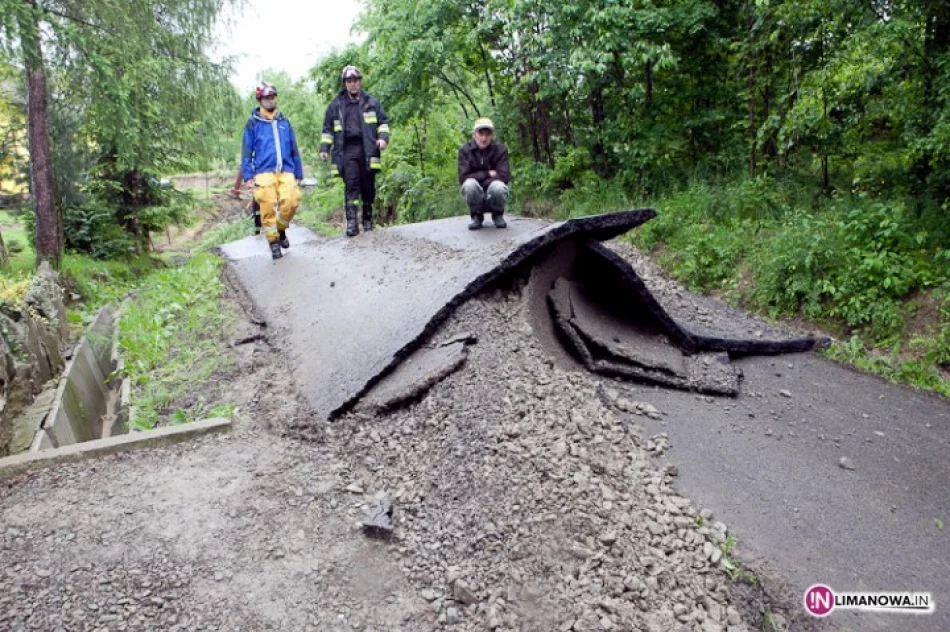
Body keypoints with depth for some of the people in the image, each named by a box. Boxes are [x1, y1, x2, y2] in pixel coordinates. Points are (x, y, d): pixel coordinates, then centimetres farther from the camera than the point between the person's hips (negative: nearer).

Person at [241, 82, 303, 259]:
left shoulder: (284, 122, 16)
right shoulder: (253, 123, 8)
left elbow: (294, 149, 19)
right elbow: (246, 151, 7)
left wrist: (299, 174, 16)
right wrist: (248, 177, -2)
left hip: (286, 172, 2)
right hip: (264, 172, -2)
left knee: (291, 200, -20)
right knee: (268, 207, -10)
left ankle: (281, 229, 7)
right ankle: (274, 242, 6)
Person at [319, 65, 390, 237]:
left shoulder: (372, 102, 14)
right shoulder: (336, 105, 15)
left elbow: (383, 122, 15)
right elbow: (328, 128, 19)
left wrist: (383, 137, -4)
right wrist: (324, 148, 9)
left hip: (368, 149, 1)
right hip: (347, 150, 0)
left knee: (368, 186, 4)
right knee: (351, 185, -12)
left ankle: (368, 219, 18)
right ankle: (351, 221, -17)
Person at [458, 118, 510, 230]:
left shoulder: (500, 149, -7)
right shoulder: (464, 150, -6)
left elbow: (504, 176, -15)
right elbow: (463, 177, -15)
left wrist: (478, 177, -13)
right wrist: (488, 174, -15)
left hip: (494, 195, 0)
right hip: (475, 195, 0)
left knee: (498, 186, -34)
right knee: (469, 184, -33)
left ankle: (498, 216, -1)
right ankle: (477, 216, -4)